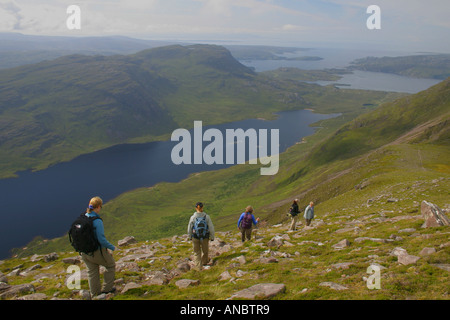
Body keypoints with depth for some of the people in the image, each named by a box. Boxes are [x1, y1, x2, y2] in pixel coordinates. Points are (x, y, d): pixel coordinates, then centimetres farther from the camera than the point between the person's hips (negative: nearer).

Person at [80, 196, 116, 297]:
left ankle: (95, 293, 36)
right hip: (97, 251, -6)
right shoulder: (97, 221, -26)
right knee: (110, 265, 19)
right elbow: (102, 240, -25)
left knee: (92, 272, 23)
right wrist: (112, 247, -9)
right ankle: (107, 288, 28)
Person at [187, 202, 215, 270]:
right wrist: (212, 237, 2)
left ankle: (199, 267, 18)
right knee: (205, 250, 26)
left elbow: (189, 228, -4)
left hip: (195, 237, -1)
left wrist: (190, 237, 12)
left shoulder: (193, 217, -15)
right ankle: (204, 261, 48)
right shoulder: (207, 217, -15)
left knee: (197, 252, 17)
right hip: (205, 238, 1)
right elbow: (211, 228, -11)